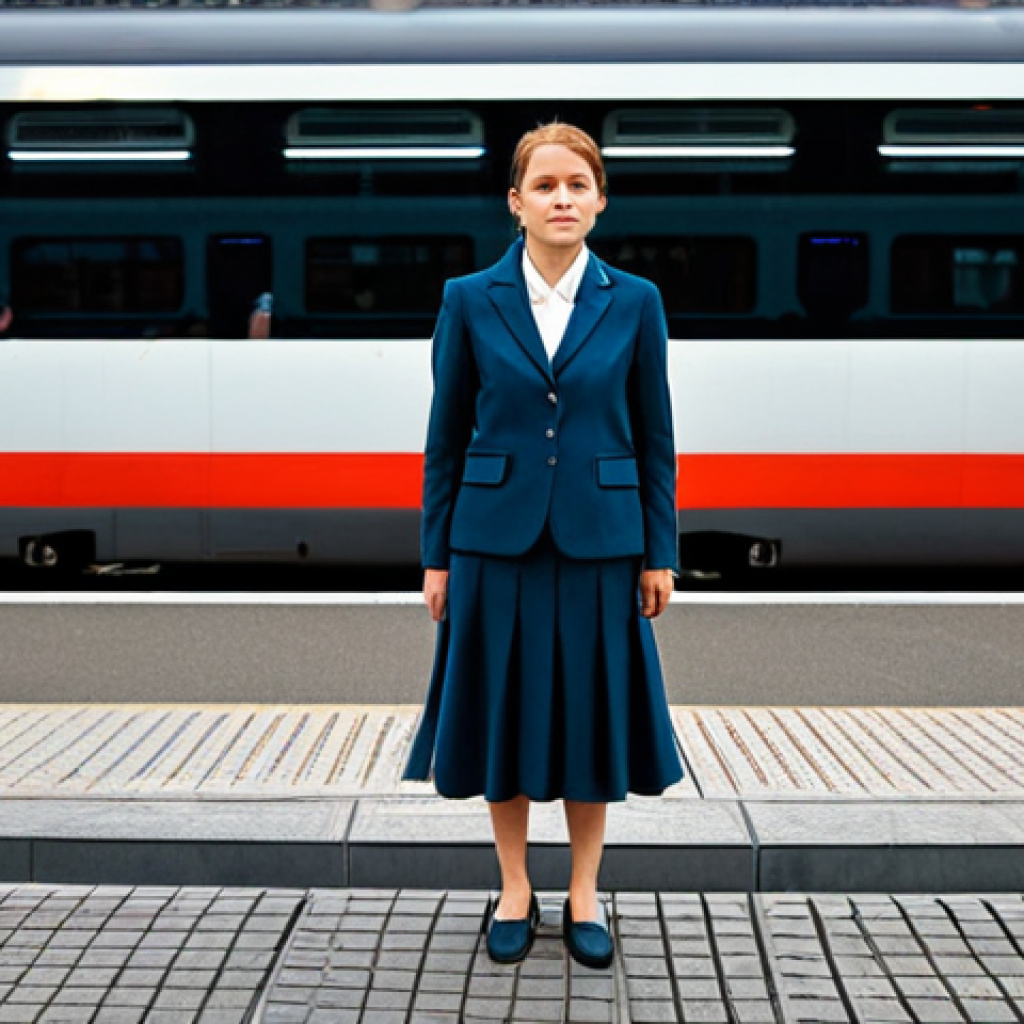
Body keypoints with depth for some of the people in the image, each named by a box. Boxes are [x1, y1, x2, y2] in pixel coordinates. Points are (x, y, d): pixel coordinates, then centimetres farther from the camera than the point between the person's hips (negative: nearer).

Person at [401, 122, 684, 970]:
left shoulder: (634, 302, 0)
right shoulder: (470, 300, -1)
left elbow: (655, 437, 3)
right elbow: (446, 437, 2)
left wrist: (660, 553, 1)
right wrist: (435, 555, 0)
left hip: (598, 541, 0)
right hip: (497, 538, 0)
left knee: (593, 710, 8)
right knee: (504, 709, 8)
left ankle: (585, 893, 25)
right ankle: (515, 890, 25)